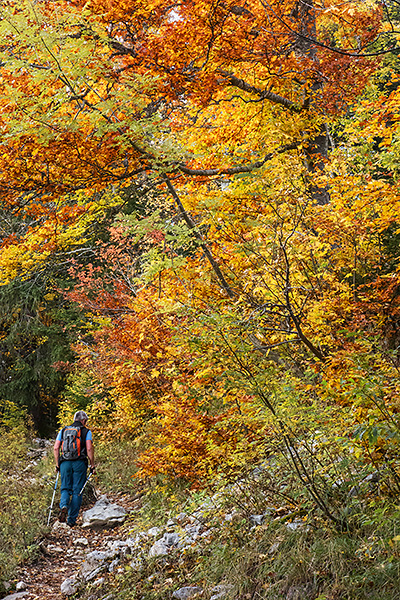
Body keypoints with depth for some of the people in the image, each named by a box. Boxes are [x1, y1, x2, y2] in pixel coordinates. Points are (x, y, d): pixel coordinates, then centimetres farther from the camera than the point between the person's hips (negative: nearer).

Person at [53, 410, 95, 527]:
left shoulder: (63, 431, 15)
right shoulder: (86, 431, 5)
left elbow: (56, 448, 8)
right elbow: (89, 448, -5)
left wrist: (57, 464, 15)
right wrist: (92, 466, 0)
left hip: (65, 463, 2)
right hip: (79, 463, -2)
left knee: (65, 488, 11)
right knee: (77, 491, 5)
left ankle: (63, 506, -20)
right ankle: (72, 519, 4)